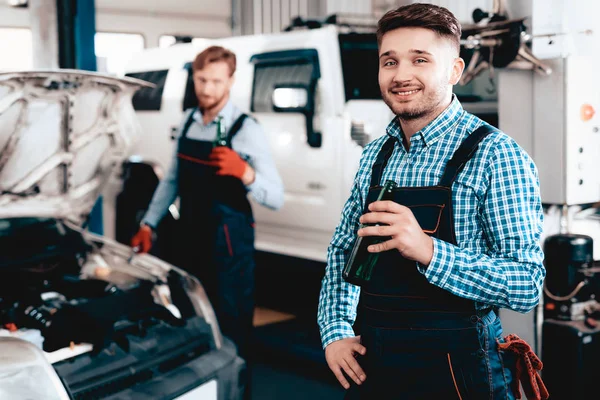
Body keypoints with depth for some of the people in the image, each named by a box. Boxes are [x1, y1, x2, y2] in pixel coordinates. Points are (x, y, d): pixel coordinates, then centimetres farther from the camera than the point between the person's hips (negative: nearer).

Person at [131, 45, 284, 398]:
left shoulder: (246, 130, -14)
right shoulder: (188, 122, 6)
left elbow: (276, 198, -18)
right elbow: (172, 179, 16)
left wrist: (244, 173, -35)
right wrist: (149, 224, 13)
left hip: (228, 244, -6)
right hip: (190, 237, 6)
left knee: (230, 326, 0)